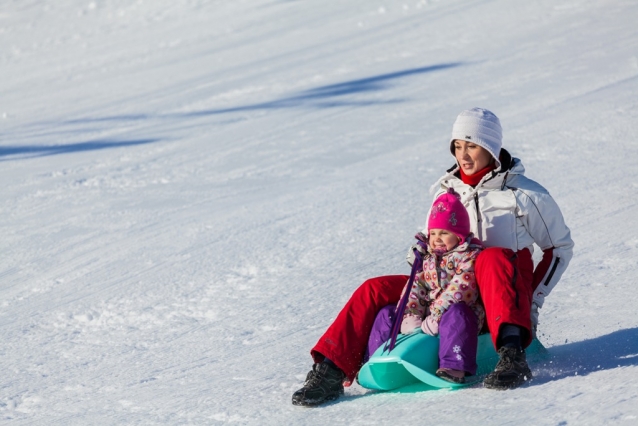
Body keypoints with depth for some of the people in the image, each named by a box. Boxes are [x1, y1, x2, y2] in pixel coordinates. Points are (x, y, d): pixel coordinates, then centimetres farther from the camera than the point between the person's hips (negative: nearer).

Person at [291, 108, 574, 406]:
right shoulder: (446, 192, 11)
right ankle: (330, 372, -19)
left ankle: (512, 355, -55)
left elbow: (560, 247, 7)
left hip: (504, 291, -5)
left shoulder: (525, 194, -2)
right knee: (375, 290, -12)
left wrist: (533, 300, -3)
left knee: (493, 258, -39)